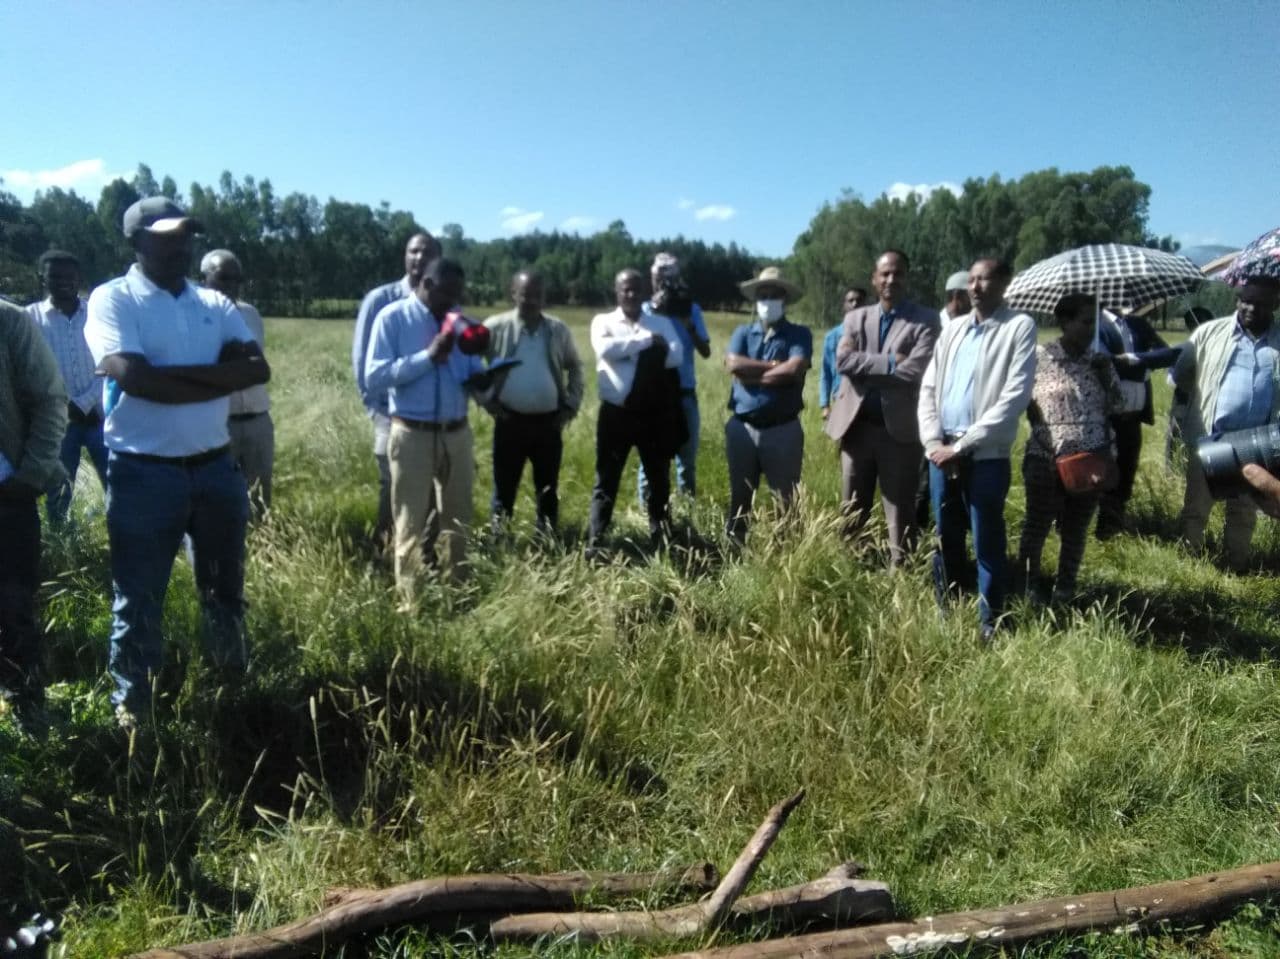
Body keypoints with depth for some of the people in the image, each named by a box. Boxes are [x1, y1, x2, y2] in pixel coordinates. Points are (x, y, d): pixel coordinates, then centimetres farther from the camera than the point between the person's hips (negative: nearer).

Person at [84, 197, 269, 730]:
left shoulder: (215, 305, 7)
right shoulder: (112, 300, -5)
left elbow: (259, 369, -7)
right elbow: (134, 378, -20)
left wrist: (171, 371, -16)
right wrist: (219, 375, -11)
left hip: (216, 466, 4)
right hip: (143, 473, -4)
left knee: (224, 588, 16)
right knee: (138, 601, 9)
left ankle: (235, 684, 34)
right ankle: (132, 706, 25)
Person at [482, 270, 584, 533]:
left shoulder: (558, 330, 3)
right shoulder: (495, 327, -4)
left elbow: (575, 368, 15)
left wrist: (571, 405, 6)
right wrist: (488, 401, -4)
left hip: (549, 422, 2)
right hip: (510, 421, -2)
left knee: (548, 489, 11)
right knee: (504, 488, 8)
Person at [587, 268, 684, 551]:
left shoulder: (662, 323, 8)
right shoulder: (603, 321, 4)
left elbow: (676, 356, -9)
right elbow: (606, 349, -17)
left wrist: (628, 349, -14)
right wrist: (648, 341, -13)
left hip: (655, 414, 2)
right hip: (616, 413, -2)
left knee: (659, 479, 11)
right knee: (606, 480, 2)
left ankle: (660, 540, 24)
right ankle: (594, 544, 7)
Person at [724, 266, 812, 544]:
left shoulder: (799, 334, 1)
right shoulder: (743, 332, 8)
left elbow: (794, 370, -17)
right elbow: (733, 364, -11)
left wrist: (752, 374, -11)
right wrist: (775, 366, -11)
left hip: (783, 429, -2)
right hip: (742, 427, 3)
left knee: (786, 497, 7)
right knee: (740, 494, 14)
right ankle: (734, 545, 27)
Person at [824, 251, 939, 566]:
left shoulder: (925, 321, -3)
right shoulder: (856, 318, 9)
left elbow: (915, 370, -17)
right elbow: (842, 360, -7)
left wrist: (865, 366, -10)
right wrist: (889, 362, -16)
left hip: (900, 429, -3)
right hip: (857, 427, 4)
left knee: (901, 515, 5)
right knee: (851, 511, 14)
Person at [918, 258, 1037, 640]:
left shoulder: (1019, 327, -3)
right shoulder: (953, 329, 13)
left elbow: (1015, 396, -12)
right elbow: (928, 388, 11)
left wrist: (963, 445, -14)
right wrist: (934, 441, -5)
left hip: (986, 455, -5)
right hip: (941, 452, 5)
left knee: (987, 544, 3)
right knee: (945, 539, 13)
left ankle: (989, 623, 16)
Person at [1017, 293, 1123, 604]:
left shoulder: (1099, 359, 6)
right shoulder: (1039, 357, -6)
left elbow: (1116, 405, 9)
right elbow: (1026, 404, -3)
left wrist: (1106, 374, -6)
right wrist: (1048, 442, -10)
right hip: (1047, 459, -3)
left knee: (1076, 529, 11)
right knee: (1037, 523, 8)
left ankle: (1065, 587, 25)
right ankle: (1027, 582, 25)